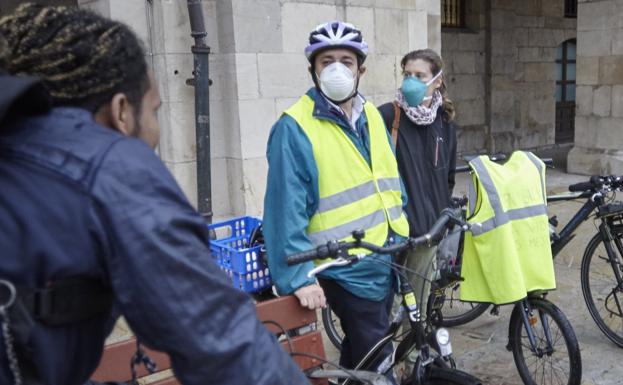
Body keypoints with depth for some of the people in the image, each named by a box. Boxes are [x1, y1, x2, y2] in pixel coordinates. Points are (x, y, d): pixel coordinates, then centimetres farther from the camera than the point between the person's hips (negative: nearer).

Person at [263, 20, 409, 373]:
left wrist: (404, 232, 16)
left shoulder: (372, 116, 7)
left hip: (388, 260, 7)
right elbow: (287, 210, -19)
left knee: (361, 354, 23)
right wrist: (299, 277, -24)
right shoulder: (295, 128, -15)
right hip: (348, 269, -7)